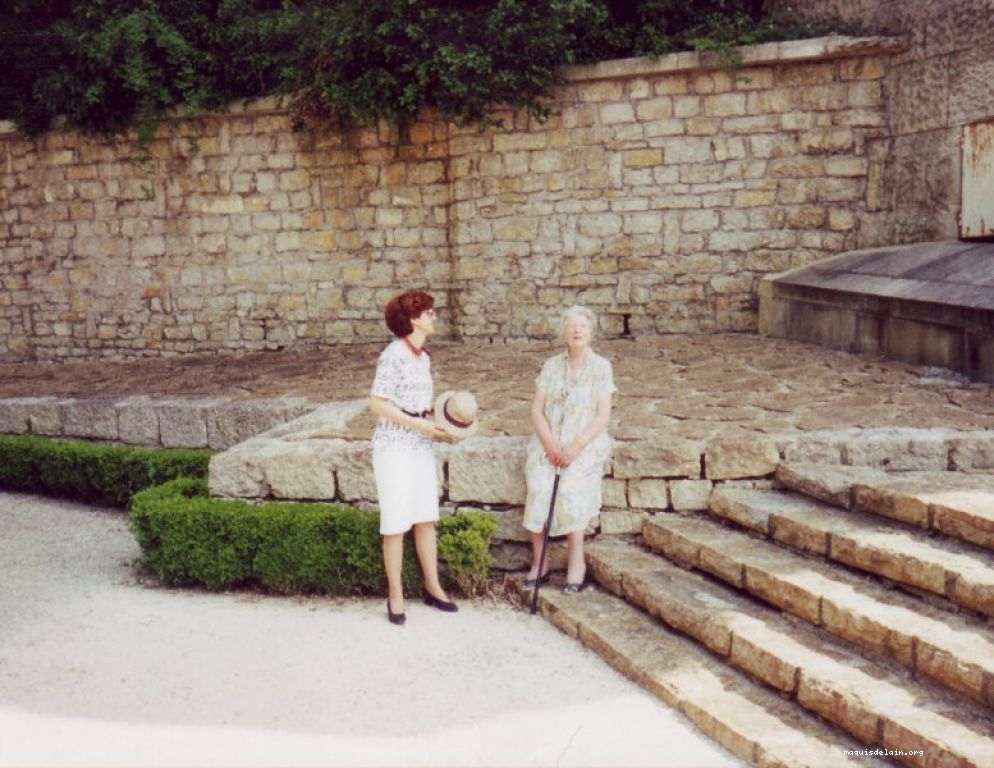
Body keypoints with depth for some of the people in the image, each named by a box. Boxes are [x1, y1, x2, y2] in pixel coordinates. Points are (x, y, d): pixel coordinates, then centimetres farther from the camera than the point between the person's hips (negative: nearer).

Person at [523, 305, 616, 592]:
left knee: (570, 489, -29)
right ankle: (539, 561, -15)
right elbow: (537, 409, 5)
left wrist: (577, 446, -17)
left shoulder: (601, 367, 2)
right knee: (538, 488, -24)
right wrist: (550, 444, -11)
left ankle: (576, 562, -18)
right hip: (549, 441, 2)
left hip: (586, 442, -2)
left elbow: (603, 415, -5)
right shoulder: (551, 366, 10)